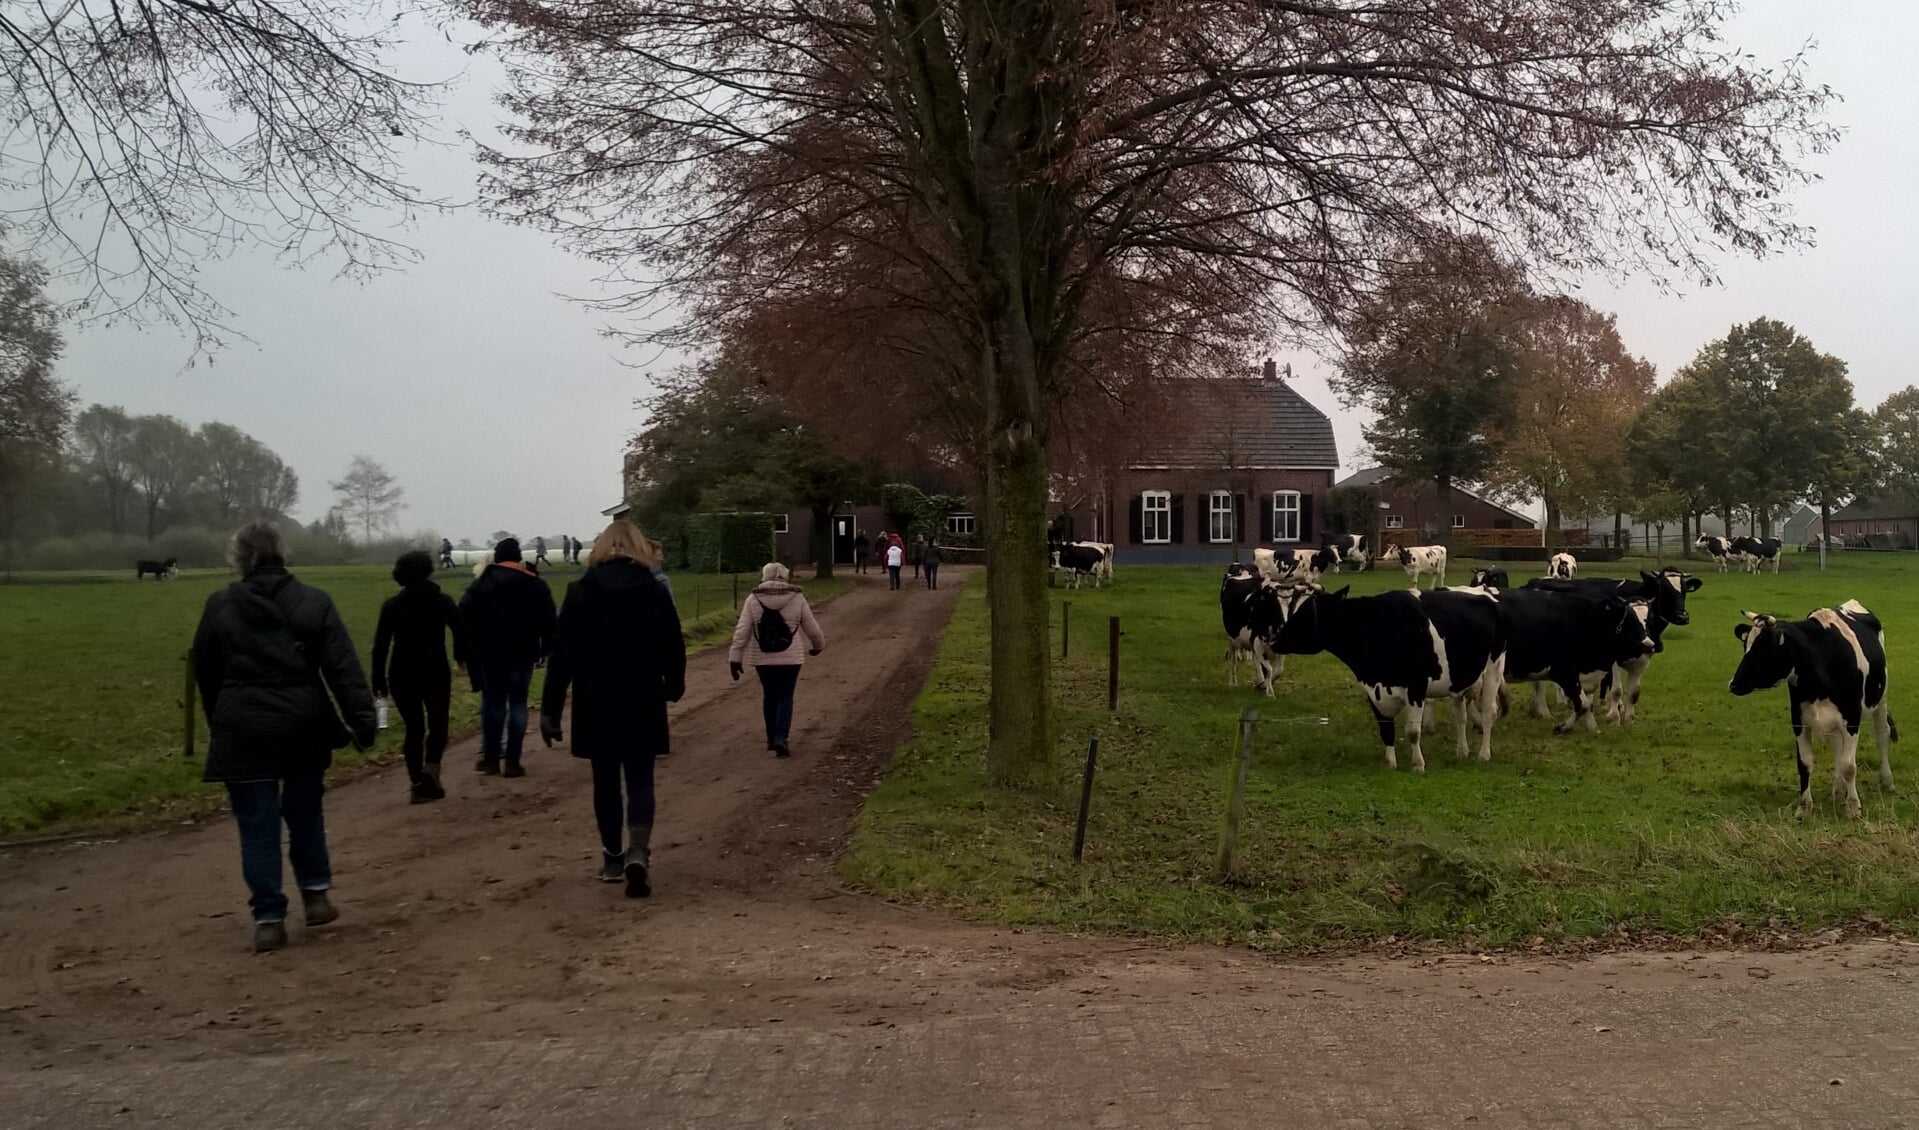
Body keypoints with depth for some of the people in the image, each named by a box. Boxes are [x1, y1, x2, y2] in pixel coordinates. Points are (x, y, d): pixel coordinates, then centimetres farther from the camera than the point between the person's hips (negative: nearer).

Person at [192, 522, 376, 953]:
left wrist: (219, 724, 20)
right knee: (305, 812, 20)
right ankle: (316, 895, 23)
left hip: (242, 730, -1)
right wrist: (363, 719, -10)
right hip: (302, 726, 1)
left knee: (258, 825, 3)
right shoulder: (314, 602, -1)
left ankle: (269, 919, 3)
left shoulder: (219, 606, 0)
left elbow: (204, 673, 8)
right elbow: (343, 668, -8)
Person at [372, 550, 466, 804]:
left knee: (414, 727, 10)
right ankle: (431, 767, -11)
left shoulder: (392, 605, -2)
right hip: (436, 672, -1)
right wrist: (460, 656, 19)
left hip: (402, 675, 1)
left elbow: (380, 645, -5)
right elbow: (460, 631, -2)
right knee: (438, 724, 14)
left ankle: (418, 784, 7)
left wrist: (379, 681, 0)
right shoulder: (443, 601, -2)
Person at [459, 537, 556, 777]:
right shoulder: (535, 584, 3)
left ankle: (491, 758, 11)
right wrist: (545, 649, 4)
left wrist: (468, 651, 1)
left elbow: (465, 619, -3)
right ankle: (513, 760, -1)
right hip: (523, 653, 0)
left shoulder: (481, 585, 1)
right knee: (518, 703, 3)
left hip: (491, 653, 0)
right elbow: (548, 621, 0)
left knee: (493, 702, 10)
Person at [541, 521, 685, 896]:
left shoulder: (580, 591, -3)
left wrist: (550, 709, -3)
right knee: (640, 779, 4)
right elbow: (674, 647, 1)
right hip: (643, 703, 0)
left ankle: (613, 857, 22)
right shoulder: (655, 591, -3)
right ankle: (638, 853, -16)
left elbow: (562, 654, -6)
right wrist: (674, 686, 20)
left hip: (596, 704, 0)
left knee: (606, 780, 14)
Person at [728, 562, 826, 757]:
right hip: (790, 658, -1)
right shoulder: (797, 599, -3)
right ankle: (781, 737, -14)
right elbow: (812, 629, 4)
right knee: (785, 697, 4)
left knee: (769, 695, 17)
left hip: (762, 658, 1)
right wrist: (818, 645, 23)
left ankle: (772, 737, 24)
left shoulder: (753, 599, -3)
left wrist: (735, 657, -4)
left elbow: (741, 631, -8)